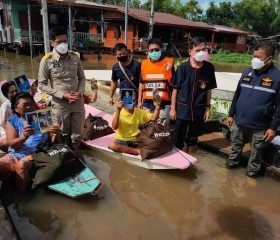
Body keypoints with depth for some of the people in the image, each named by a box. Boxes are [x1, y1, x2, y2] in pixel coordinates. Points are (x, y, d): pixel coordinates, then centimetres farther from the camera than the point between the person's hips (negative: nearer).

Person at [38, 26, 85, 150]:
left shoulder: (75, 57, 1)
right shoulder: (47, 61, -8)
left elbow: (82, 78, 10)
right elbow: (42, 85, -6)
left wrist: (80, 92, -9)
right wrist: (63, 95, -15)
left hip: (78, 103, 3)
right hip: (60, 105, -3)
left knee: (77, 136, 14)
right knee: (63, 137, 13)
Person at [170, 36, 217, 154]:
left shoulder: (209, 68, -5)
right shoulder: (183, 67, -11)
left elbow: (208, 90, 4)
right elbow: (175, 89, -5)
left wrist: (207, 107, 4)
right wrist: (173, 108, -4)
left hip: (199, 109, 2)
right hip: (182, 109, -2)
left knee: (193, 137, 18)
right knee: (178, 137, 8)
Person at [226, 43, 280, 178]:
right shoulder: (247, 73, 2)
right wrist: (231, 114, 10)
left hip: (259, 127, -3)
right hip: (239, 122, 4)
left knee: (256, 152, 14)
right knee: (236, 146, 20)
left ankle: (252, 172, 34)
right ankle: (232, 162, 42)